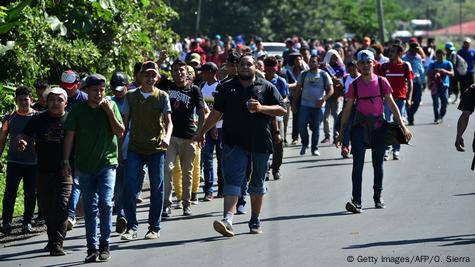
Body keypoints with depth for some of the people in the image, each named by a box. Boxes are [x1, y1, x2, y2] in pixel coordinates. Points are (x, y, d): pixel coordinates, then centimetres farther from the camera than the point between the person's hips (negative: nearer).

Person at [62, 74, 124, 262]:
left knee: (105, 203, -13)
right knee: (90, 208, 4)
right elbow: (70, 135, 3)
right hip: (84, 166, 1)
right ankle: (92, 248, 10)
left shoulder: (110, 106, 1)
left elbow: (120, 133, -4)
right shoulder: (78, 110, 1)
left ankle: (105, 245, -1)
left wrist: (109, 112, -12)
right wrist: (66, 161, -2)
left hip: (107, 163, -1)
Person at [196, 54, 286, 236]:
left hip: (260, 143, 0)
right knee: (232, 181, -12)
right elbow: (216, 112, 18)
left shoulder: (266, 87, 6)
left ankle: (255, 221, 22)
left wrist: (261, 108, -14)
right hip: (234, 143, 0)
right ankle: (227, 219, -23)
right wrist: (203, 132, 18)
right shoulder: (227, 88, 11)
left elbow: (282, 110, 1)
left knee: (257, 183, 10)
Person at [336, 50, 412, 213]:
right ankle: (356, 201, -17)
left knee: (378, 163, 11)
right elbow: (347, 109, 6)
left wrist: (403, 126, 1)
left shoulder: (382, 82, 1)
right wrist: (341, 132, 6)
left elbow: (391, 105, 4)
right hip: (360, 127, -1)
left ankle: (378, 197, 27)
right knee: (358, 163, -12)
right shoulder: (355, 85, 1)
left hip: (378, 126, 1)